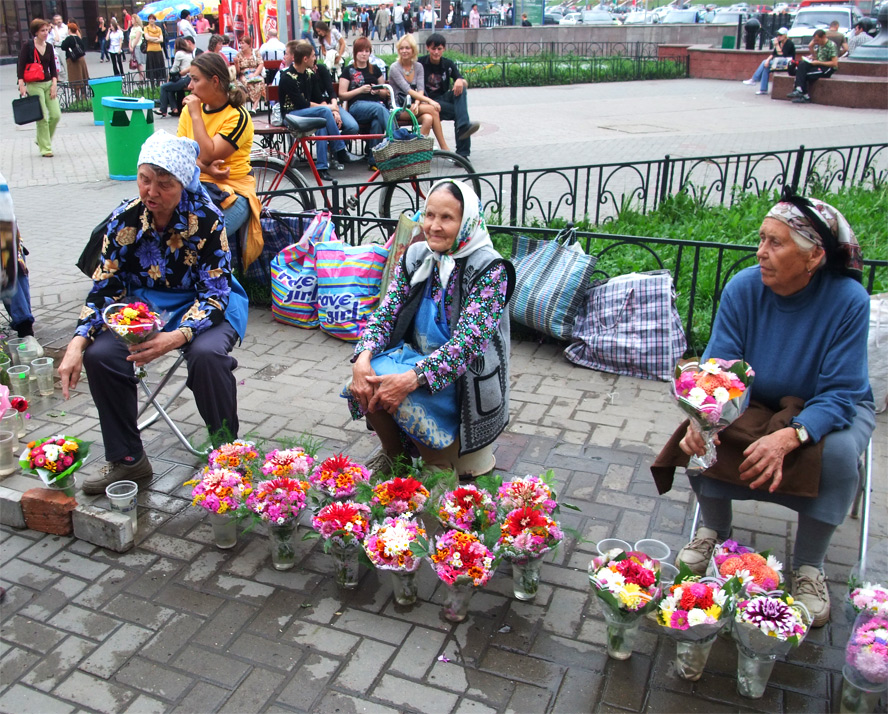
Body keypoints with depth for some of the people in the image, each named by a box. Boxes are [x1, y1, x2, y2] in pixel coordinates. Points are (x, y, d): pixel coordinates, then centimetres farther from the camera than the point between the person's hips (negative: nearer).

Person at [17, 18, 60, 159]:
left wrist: (54, 84, -1)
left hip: (49, 84, 5)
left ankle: (41, 139, 22)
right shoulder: (28, 46, -6)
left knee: (56, 115, -1)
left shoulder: (49, 47, 9)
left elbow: (53, 68, 12)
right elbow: (21, 66, -7)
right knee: (42, 118, -6)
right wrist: (21, 85, -14)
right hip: (34, 85, -5)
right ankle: (45, 148, 4)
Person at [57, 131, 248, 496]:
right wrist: (77, 342, -19)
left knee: (207, 354, -35)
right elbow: (104, 287, -4)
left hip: (205, 303, -4)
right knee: (99, 354, -20)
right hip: (142, 302, 4)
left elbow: (214, 294, -20)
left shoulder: (206, 219, -20)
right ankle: (127, 460, -1)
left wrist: (176, 337, -38)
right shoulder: (125, 219, -9)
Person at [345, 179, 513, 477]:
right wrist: (363, 357, -21)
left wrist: (412, 379, -34)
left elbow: (468, 341, -24)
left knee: (399, 394, -30)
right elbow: (386, 313, 0)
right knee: (365, 384, -22)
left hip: (462, 377, -5)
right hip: (415, 356, 5)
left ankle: (440, 464, -1)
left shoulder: (489, 268, -15)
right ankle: (393, 453, 7)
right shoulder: (415, 257, 3)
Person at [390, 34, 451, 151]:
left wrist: (417, 103, -22)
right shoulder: (395, 68, -6)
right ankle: (444, 148, -22)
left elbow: (420, 89, 0)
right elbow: (407, 90, -17)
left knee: (428, 118, -31)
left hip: (413, 107, 5)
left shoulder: (418, 67, 11)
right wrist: (429, 101, -25)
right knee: (432, 109, -25)